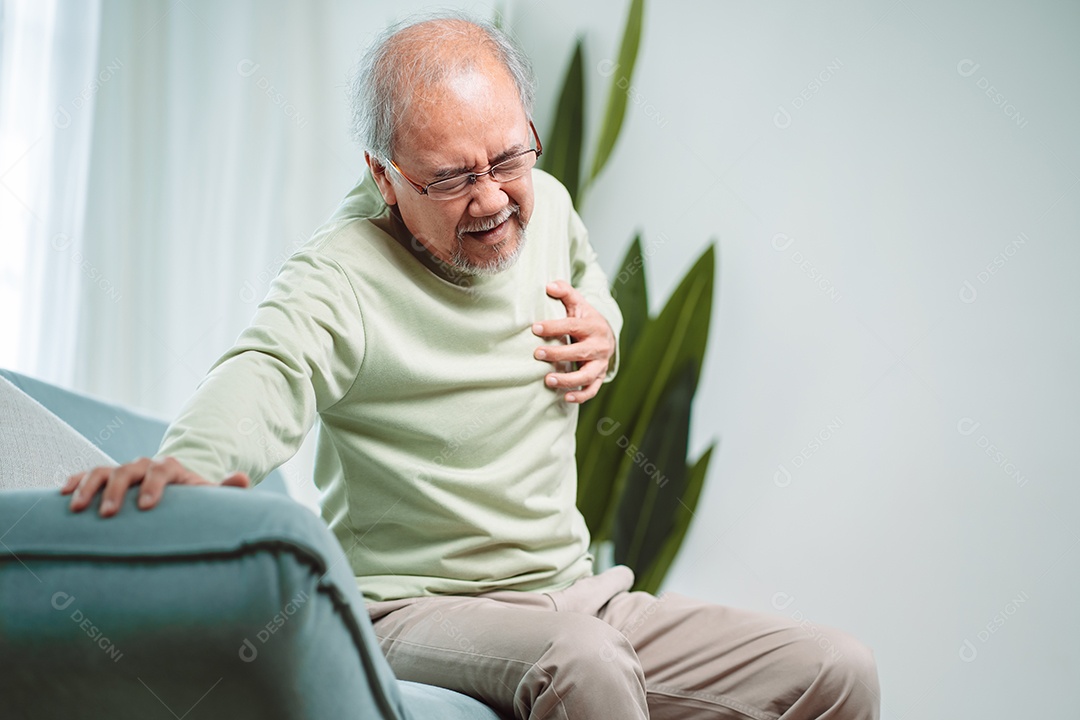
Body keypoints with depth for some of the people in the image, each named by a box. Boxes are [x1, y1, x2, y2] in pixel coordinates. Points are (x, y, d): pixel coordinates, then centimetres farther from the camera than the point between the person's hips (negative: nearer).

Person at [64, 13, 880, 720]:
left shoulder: (545, 204, 6)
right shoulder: (341, 277, -16)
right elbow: (270, 371, -36)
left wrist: (603, 334, 5)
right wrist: (191, 459, -59)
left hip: (580, 596, 7)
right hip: (419, 610, -6)